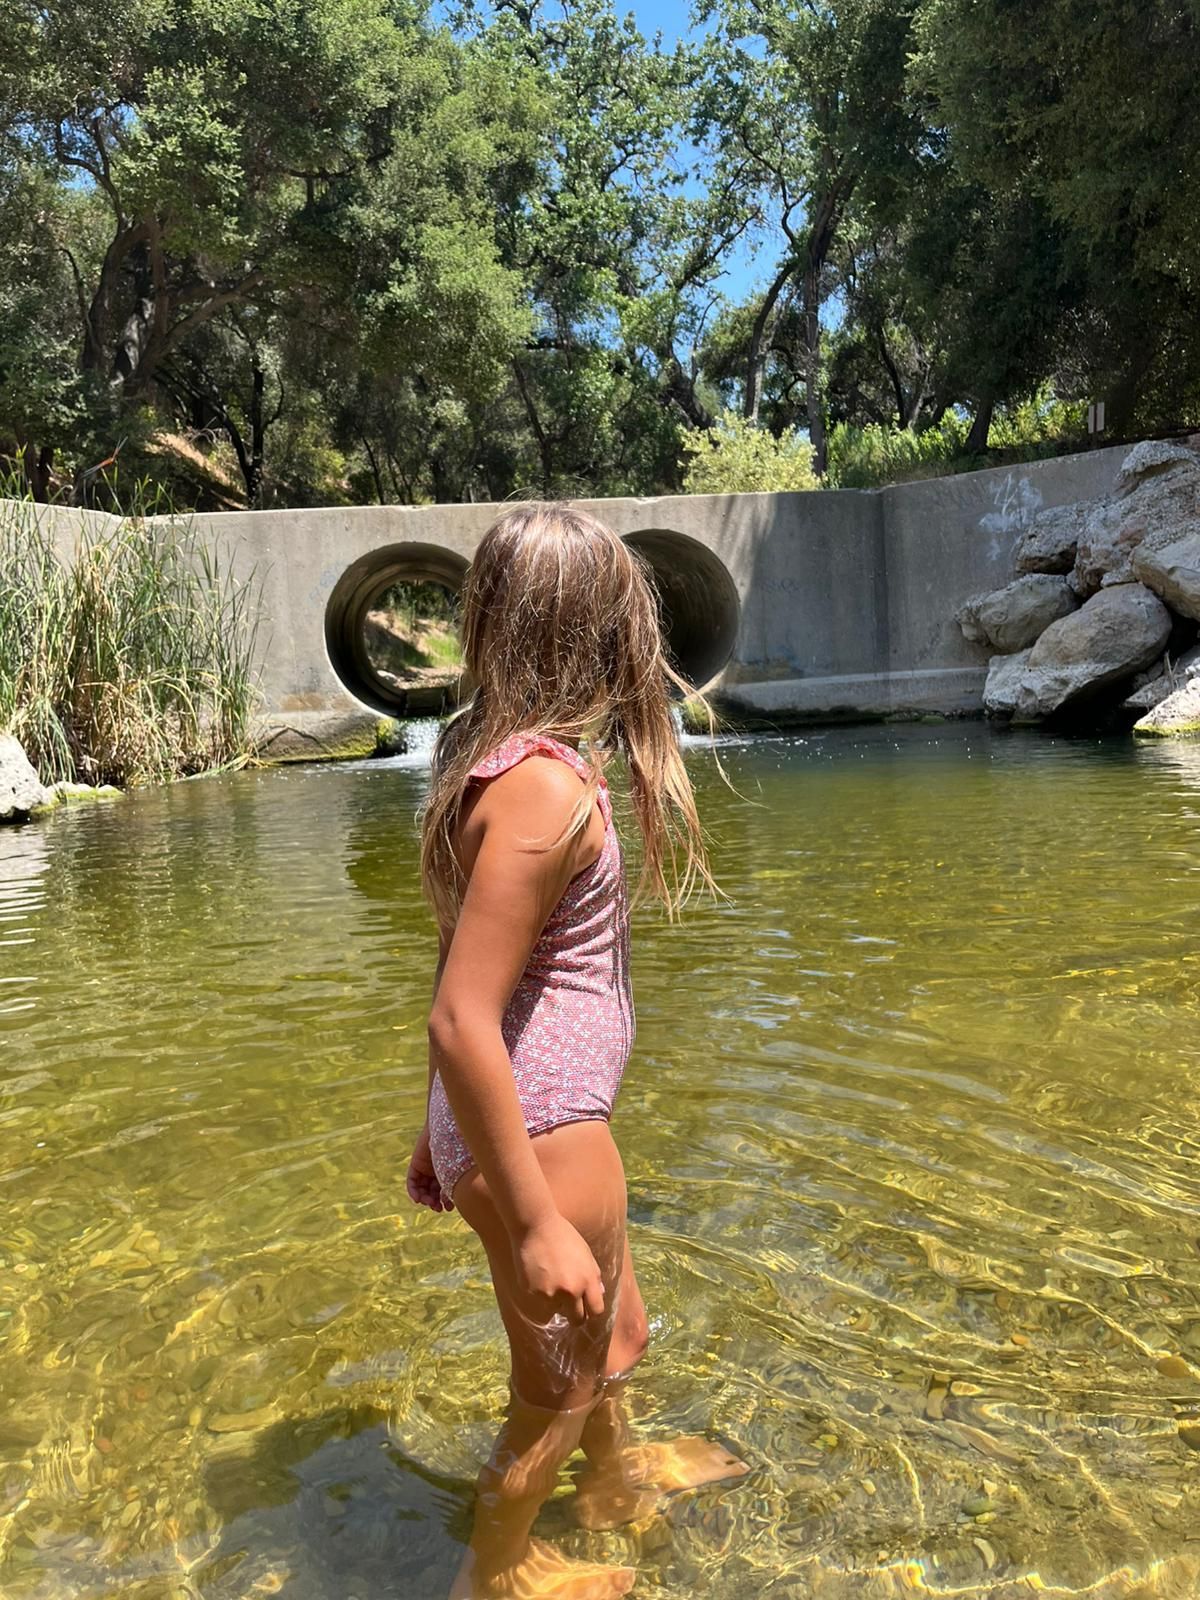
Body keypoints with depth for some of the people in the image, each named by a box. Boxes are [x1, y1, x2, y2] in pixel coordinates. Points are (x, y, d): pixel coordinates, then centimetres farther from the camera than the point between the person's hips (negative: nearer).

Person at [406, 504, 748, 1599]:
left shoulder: (491, 758, 3)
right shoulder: (546, 785, -26)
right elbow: (461, 1019, -28)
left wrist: (443, 1130, 19)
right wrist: (537, 1224, -22)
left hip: (501, 1117, 9)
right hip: (537, 1135, -9)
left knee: (615, 1330, 31)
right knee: (559, 1385, 18)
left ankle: (618, 1478, 58)